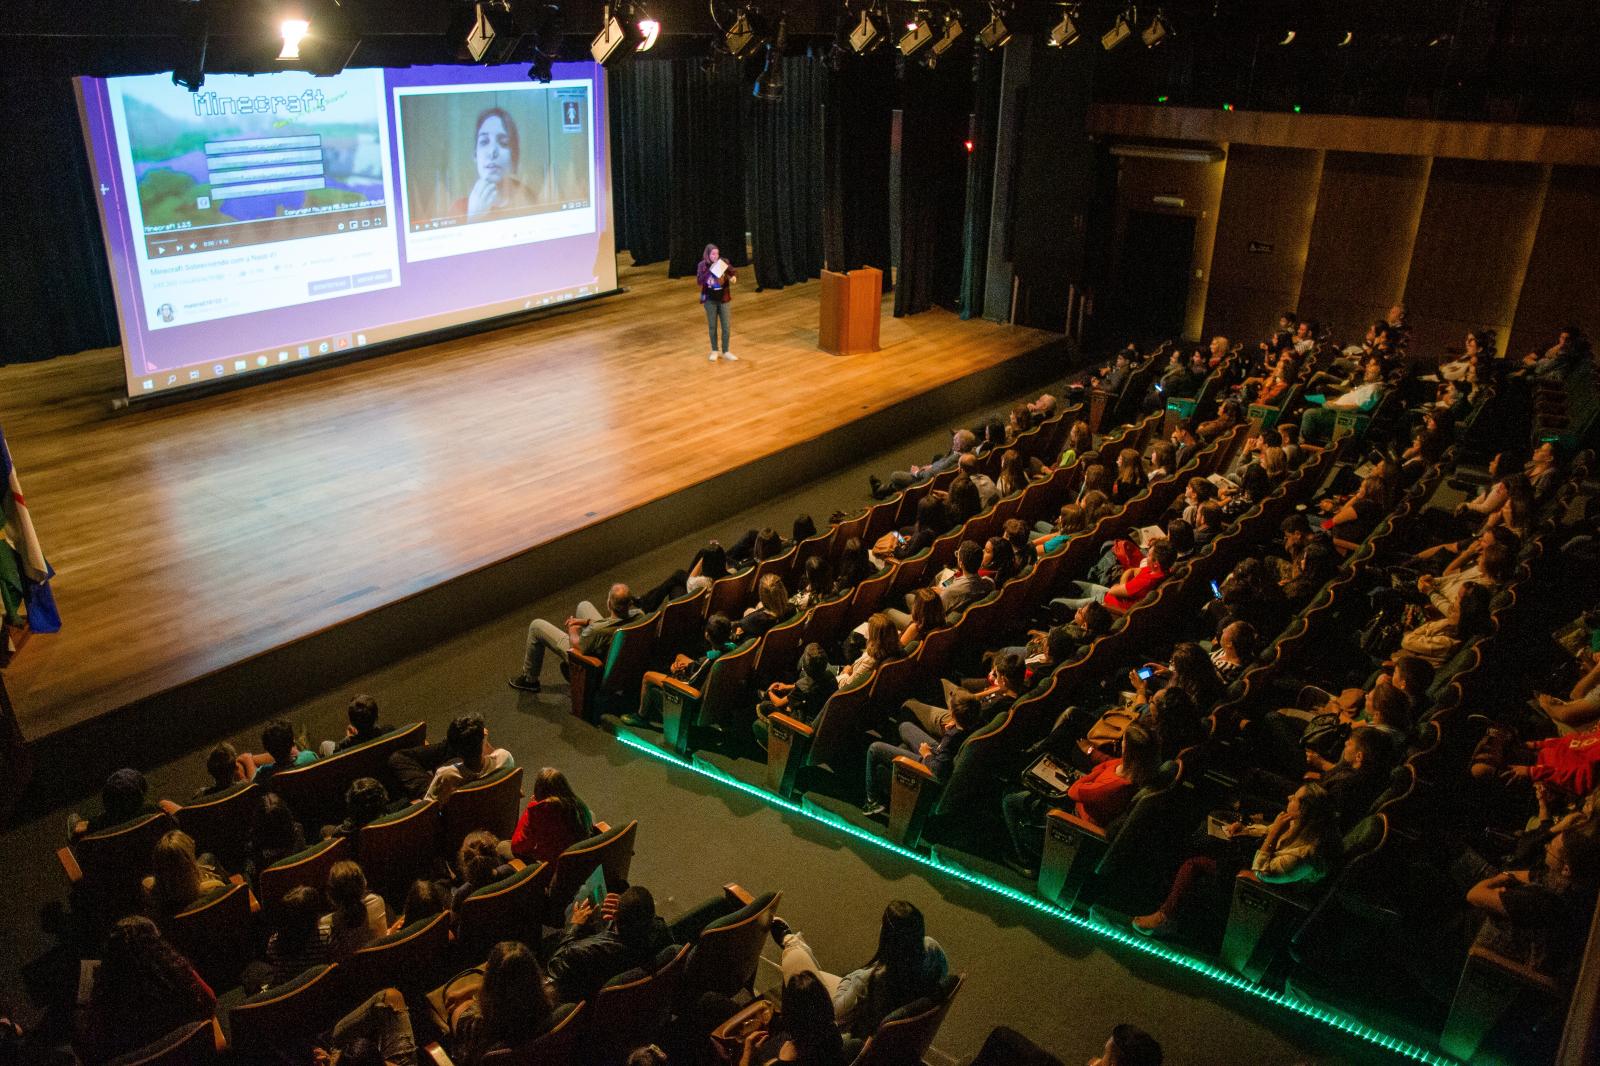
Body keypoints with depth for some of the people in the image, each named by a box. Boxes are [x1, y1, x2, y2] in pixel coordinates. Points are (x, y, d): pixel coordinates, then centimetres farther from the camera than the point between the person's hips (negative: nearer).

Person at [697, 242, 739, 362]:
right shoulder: (702, 265, -8)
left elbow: (733, 272, -3)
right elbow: (698, 282, -16)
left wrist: (734, 277, -27)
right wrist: (710, 270, -26)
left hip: (723, 299, 1)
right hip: (710, 300, -1)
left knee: (726, 326, 4)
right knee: (712, 326, 10)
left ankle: (725, 351, 18)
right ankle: (715, 351, 24)